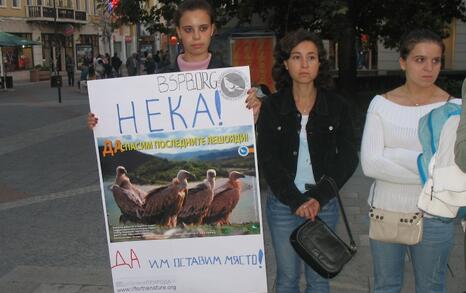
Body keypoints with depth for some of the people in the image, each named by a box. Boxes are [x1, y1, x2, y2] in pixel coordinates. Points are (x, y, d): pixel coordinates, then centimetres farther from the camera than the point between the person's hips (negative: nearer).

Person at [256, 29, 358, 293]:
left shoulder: (336, 106, -1)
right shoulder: (272, 106, -2)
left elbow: (348, 158, -3)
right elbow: (266, 159, -7)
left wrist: (318, 198, -13)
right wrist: (296, 200, -15)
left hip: (324, 204, 0)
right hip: (282, 204, 0)